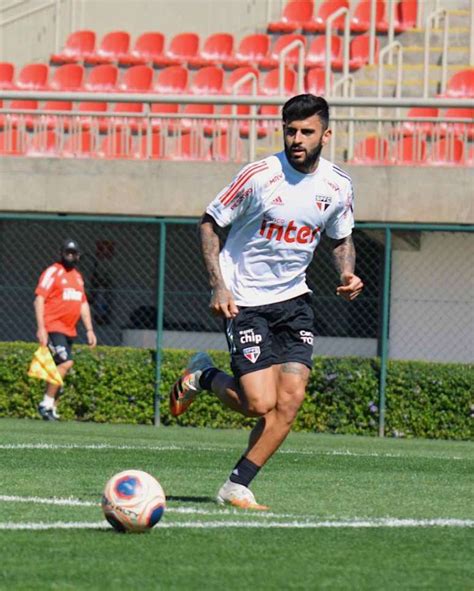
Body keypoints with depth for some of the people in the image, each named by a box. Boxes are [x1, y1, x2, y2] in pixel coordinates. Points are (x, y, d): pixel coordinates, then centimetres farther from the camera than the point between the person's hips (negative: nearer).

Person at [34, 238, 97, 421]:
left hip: (69, 330, 8)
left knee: (61, 367, 5)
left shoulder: (78, 276, 20)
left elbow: (83, 303, 25)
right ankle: (46, 403, -15)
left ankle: (52, 409, 9)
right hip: (53, 328, -8)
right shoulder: (53, 272, -4)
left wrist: (89, 330, 18)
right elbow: (39, 298, -11)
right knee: (65, 363, -20)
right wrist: (41, 328, -19)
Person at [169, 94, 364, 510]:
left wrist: (347, 274, -5)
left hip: (293, 298, 5)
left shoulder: (338, 186, -1)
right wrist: (218, 285, -16)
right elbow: (210, 222, -6)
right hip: (244, 300, -5)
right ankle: (203, 377, 17)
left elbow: (342, 239, 17)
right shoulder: (260, 175, -15)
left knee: (291, 399, -9)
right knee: (260, 405, -14)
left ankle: (237, 487, 3)